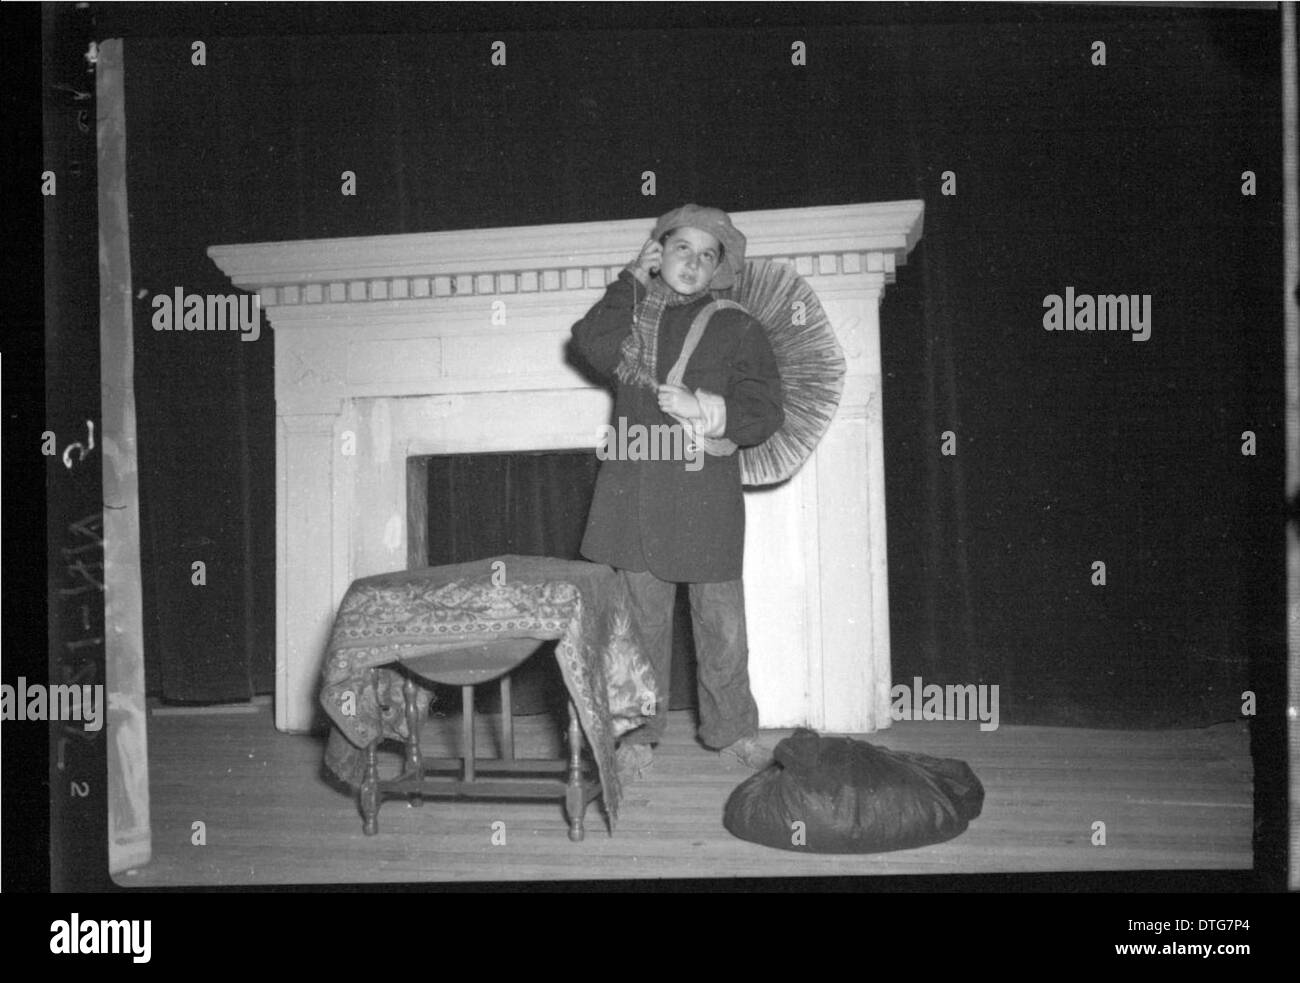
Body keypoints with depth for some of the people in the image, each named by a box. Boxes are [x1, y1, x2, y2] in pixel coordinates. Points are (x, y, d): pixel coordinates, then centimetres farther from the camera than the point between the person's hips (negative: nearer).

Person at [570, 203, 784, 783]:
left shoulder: (735, 329, 6)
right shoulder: (632, 315, 14)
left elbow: (764, 414, 0)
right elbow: (596, 348, -10)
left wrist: (705, 412, -14)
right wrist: (633, 280, -4)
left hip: (706, 498, -1)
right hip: (635, 493, 1)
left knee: (721, 624, 4)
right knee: (641, 620, 5)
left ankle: (730, 729, 21)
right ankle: (638, 732, 18)